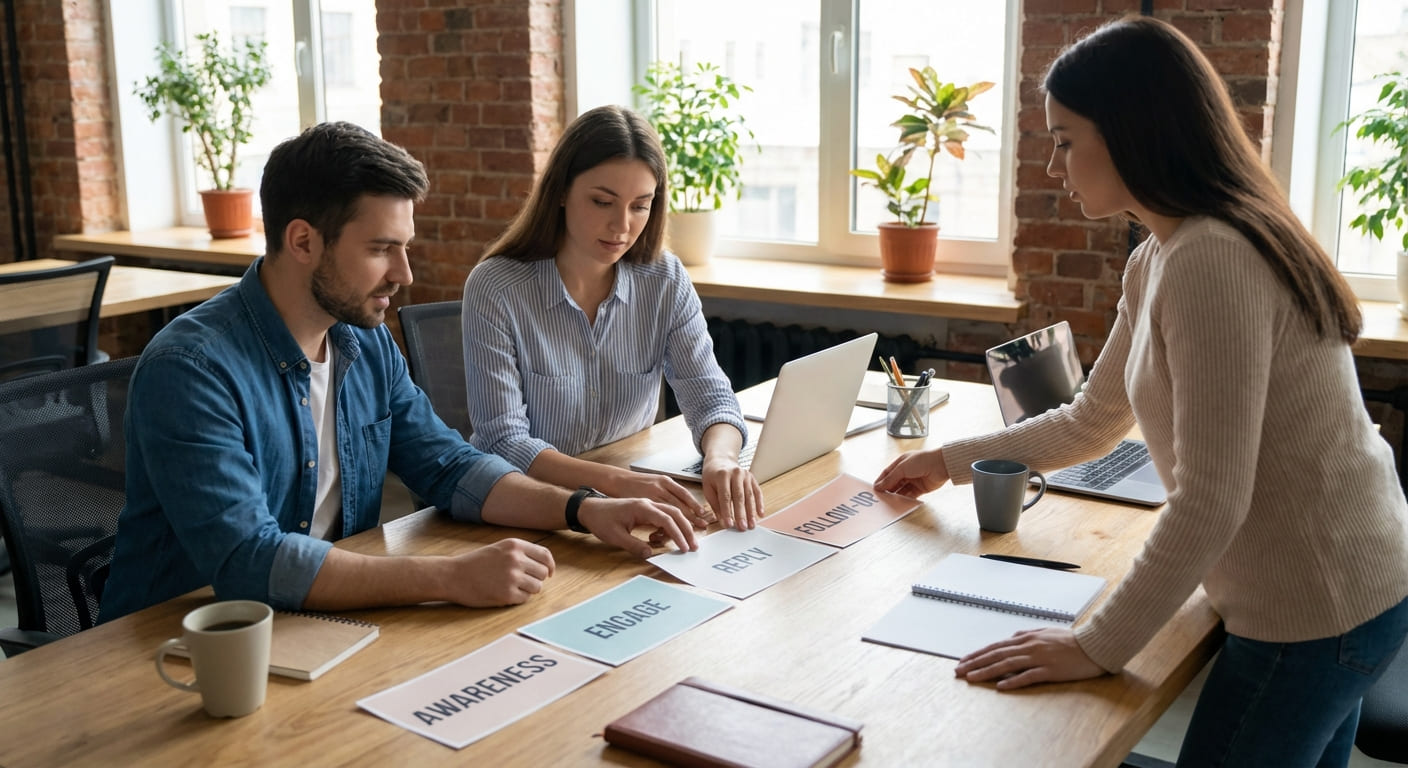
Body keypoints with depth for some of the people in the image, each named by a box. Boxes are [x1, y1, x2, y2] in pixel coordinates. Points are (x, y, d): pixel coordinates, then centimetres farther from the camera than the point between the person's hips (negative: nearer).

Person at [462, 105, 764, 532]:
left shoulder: (666, 281, -2)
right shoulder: (494, 289, -13)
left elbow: (710, 398, -4)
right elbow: (503, 440, -17)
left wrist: (720, 458, -28)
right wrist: (613, 480, -32)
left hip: (633, 493, 1)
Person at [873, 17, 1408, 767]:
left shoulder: (1207, 262, -25)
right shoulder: (1156, 261, 6)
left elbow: (1210, 503, -28)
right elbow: (1090, 424, 17)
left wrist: (1097, 648, -22)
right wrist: (951, 461, 21)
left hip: (1310, 612, -9)